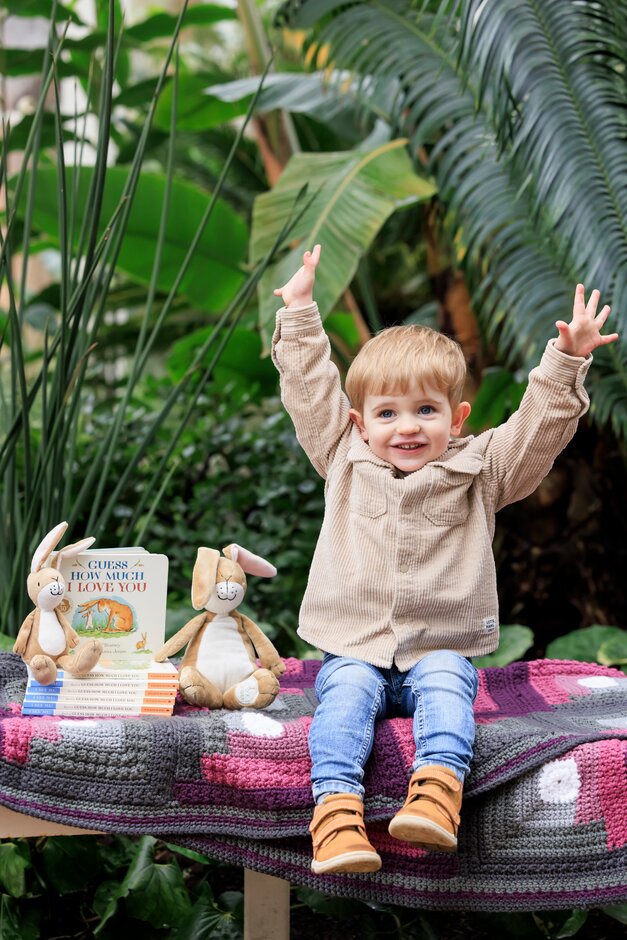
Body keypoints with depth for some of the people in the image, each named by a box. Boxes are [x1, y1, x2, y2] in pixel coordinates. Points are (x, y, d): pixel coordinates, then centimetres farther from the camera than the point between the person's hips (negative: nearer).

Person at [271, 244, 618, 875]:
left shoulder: (478, 472, 7)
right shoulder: (345, 463, 11)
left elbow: (538, 429, -2)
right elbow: (310, 392, 14)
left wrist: (566, 362, -13)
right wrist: (299, 312, 16)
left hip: (440, 649, 0)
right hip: (354, 648, 1)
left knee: (446, 688, -31)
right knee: (345, 696, -28)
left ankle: (436, 794, -50)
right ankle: (337, 810, -44)